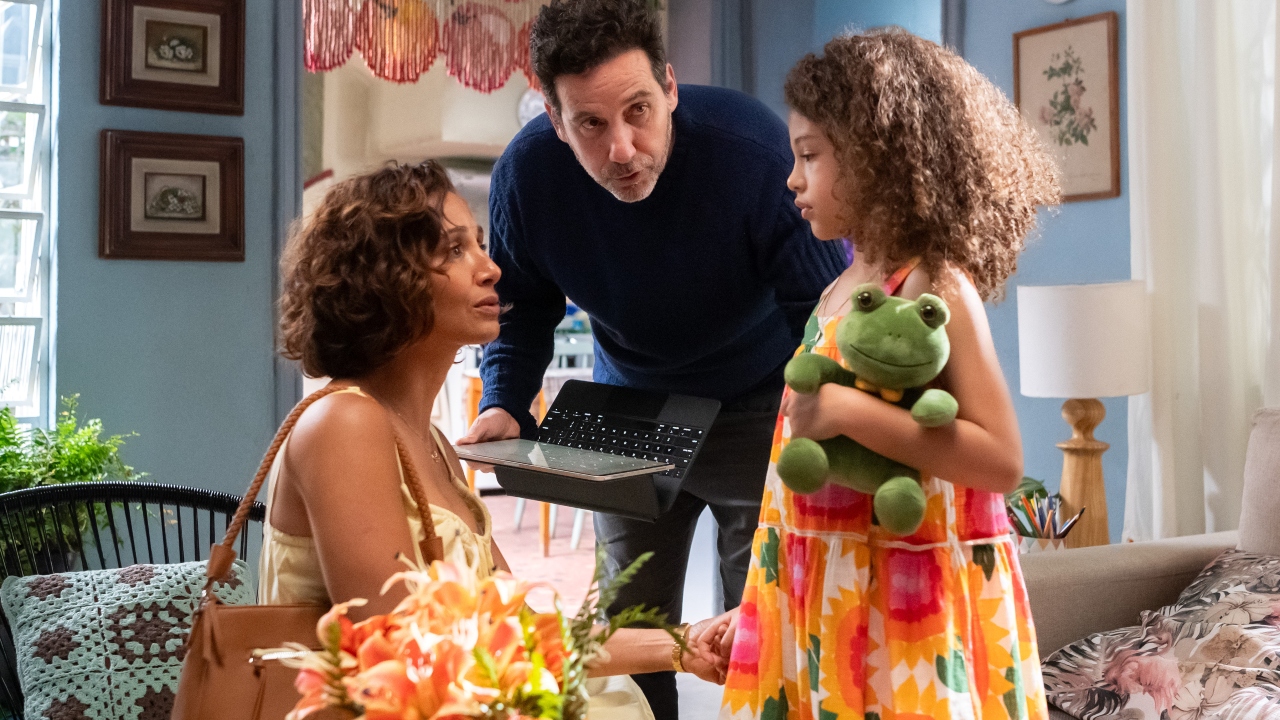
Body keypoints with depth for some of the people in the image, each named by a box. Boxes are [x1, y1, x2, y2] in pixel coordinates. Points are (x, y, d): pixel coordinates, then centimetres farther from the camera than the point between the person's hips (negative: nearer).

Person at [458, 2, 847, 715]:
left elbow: (826, 312, -25)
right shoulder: (527, 174, -18)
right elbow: (521, 308, -1)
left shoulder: (756, 149, -30)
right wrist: (504, 403, -19)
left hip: (757, 405, -3)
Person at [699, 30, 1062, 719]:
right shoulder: (836, 293, 9)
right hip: (822, 601, 7)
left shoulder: (935, 286, -13)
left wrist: (850, 413, -25)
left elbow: (1002, 460, -20)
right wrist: (756, 609, 15)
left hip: (907, 608, -7)